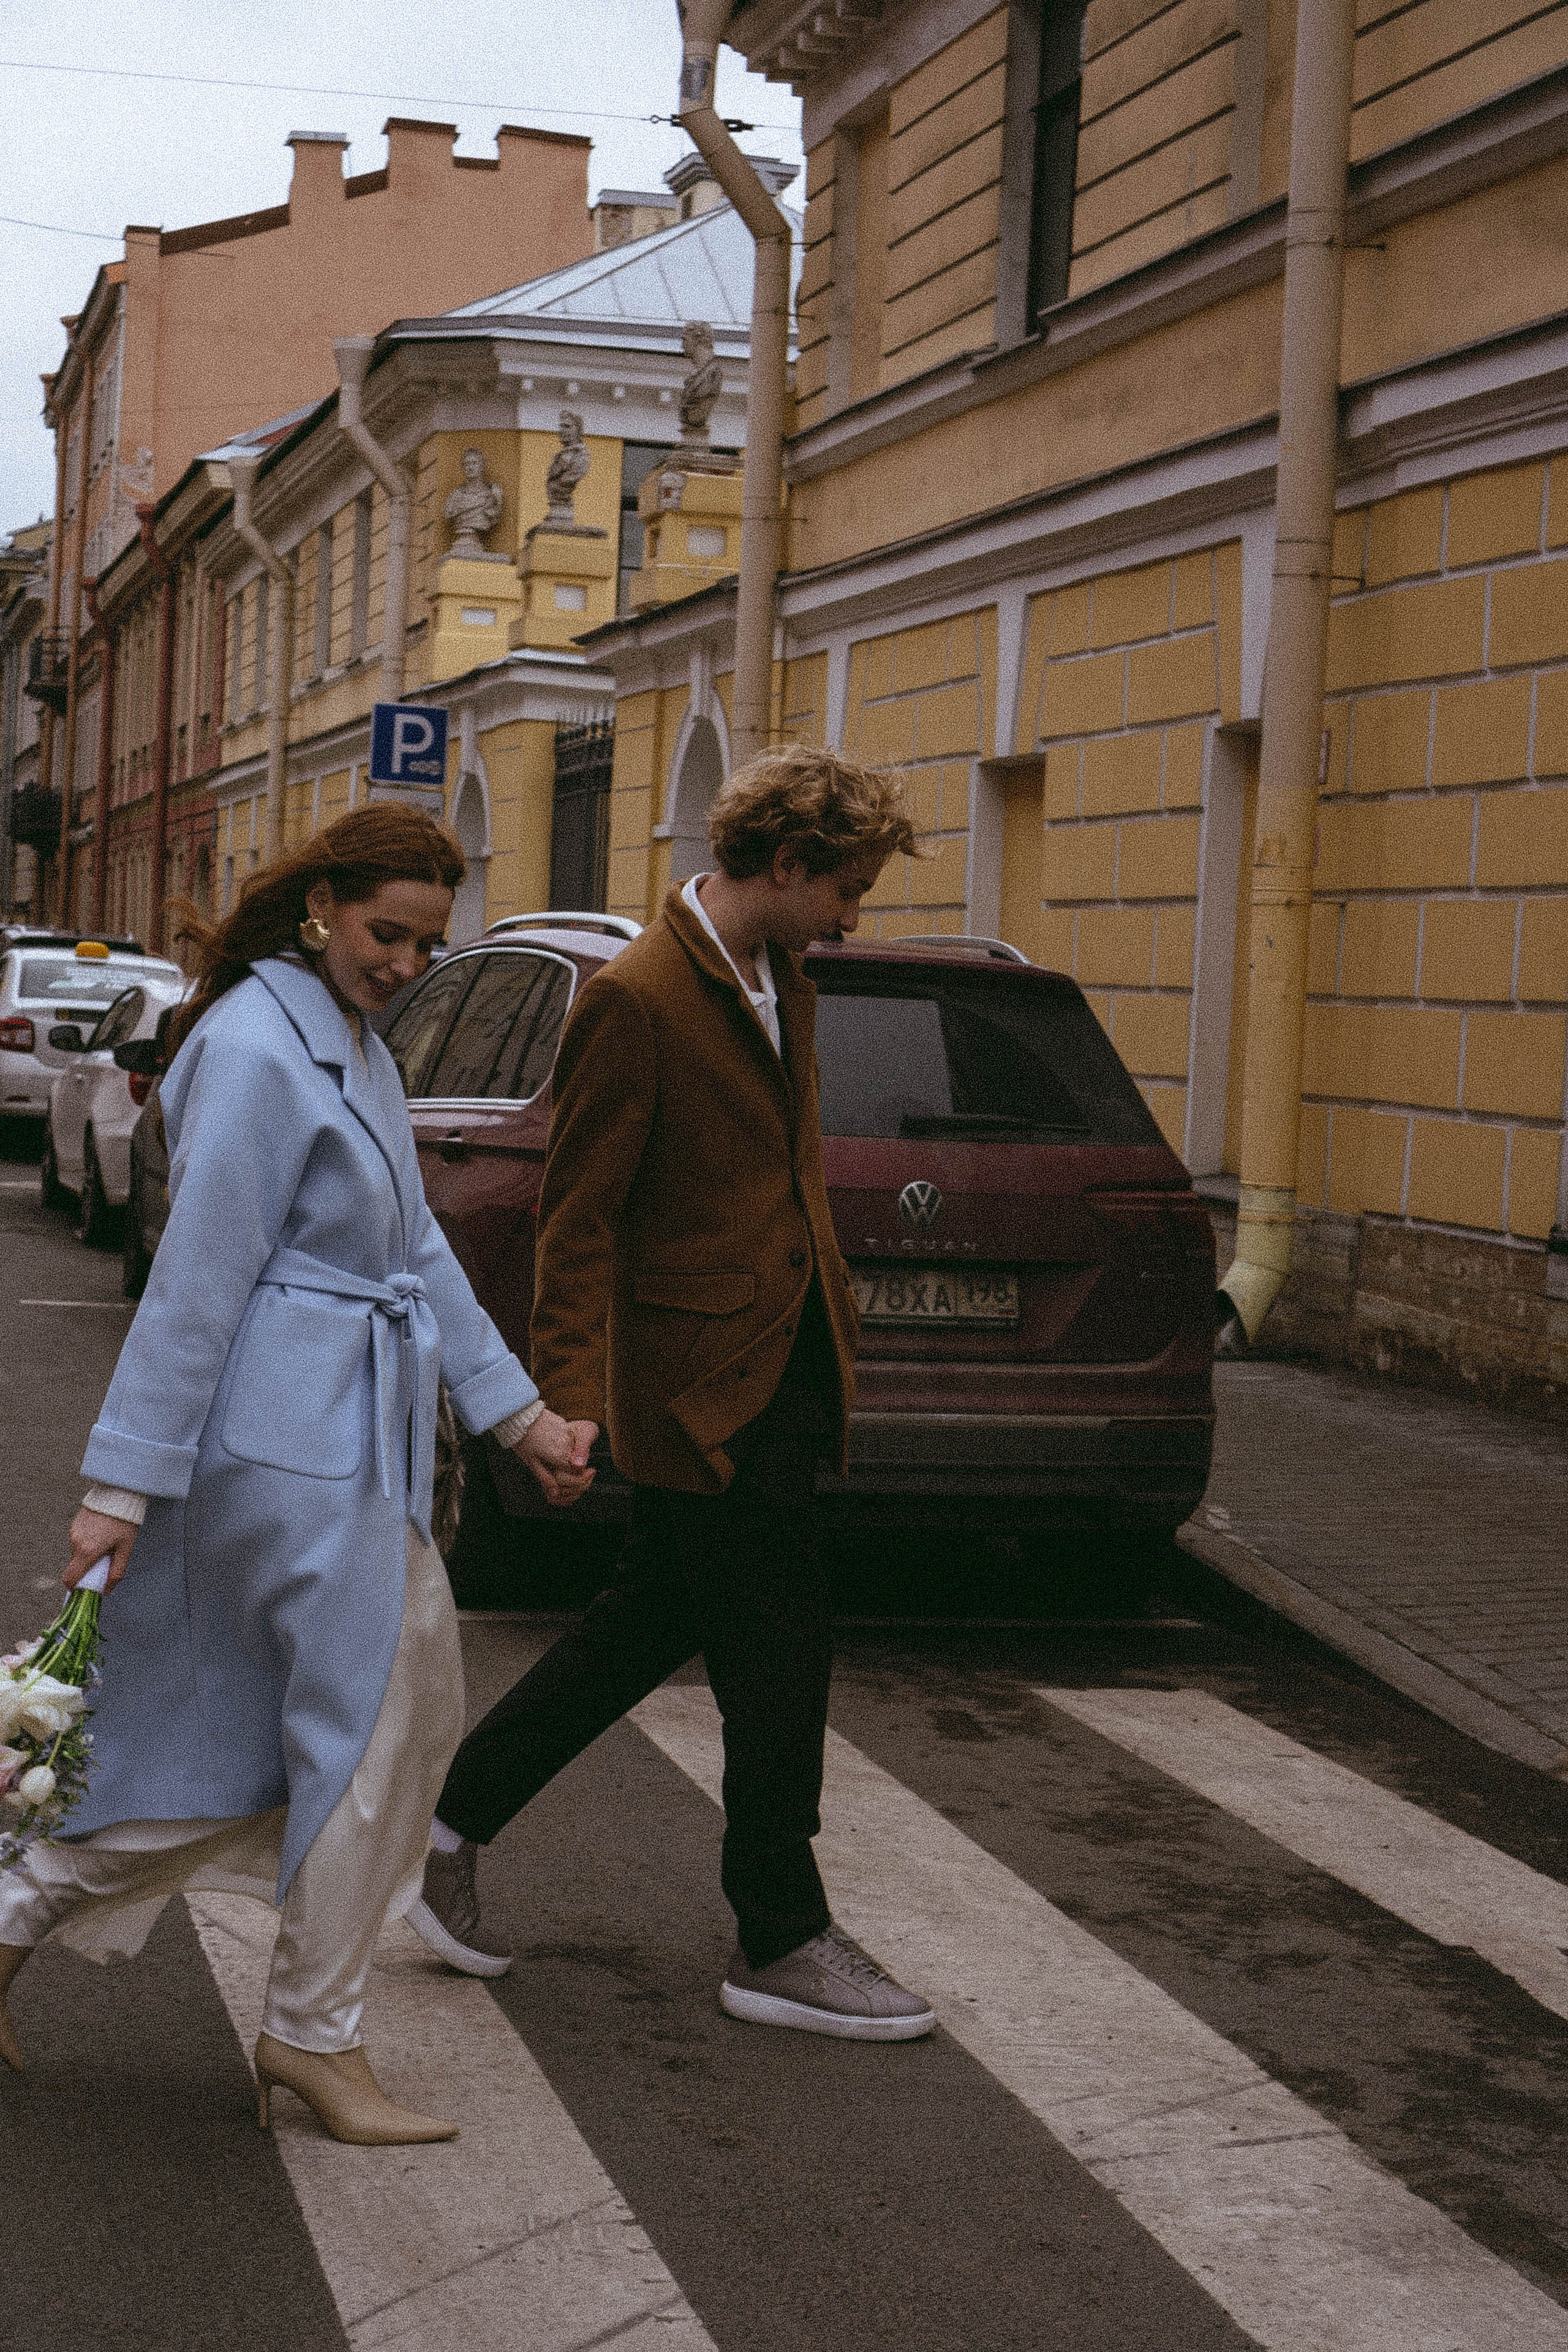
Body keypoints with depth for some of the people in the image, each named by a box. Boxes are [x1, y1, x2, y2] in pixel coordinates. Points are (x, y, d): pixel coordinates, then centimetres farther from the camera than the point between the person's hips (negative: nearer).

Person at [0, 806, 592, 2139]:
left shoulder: (356, 1050, 16)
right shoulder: (256, 1050, -15)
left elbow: (416, 1250, 19)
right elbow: (198, 1277, -18)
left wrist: (519, 1413, 17)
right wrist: (124, 1482, -18)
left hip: (353, 1439, 10)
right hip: (292, 1440, -10)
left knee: (251, 1734, 12)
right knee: (376, 1724, -1)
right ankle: (315, 2033, 13)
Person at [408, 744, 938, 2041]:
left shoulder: (784, 988, 11)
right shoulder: (636, 999, -16)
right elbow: (580, 1215, -16)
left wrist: (831, 1327, 22)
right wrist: (570, 1397, -19)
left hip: (785, 1369, 9)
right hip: (703, 1386, -9)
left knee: (646, 1630, 16)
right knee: (780, 1654, -1)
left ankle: (452, 1821, 29)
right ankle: (781, 1943, 13)